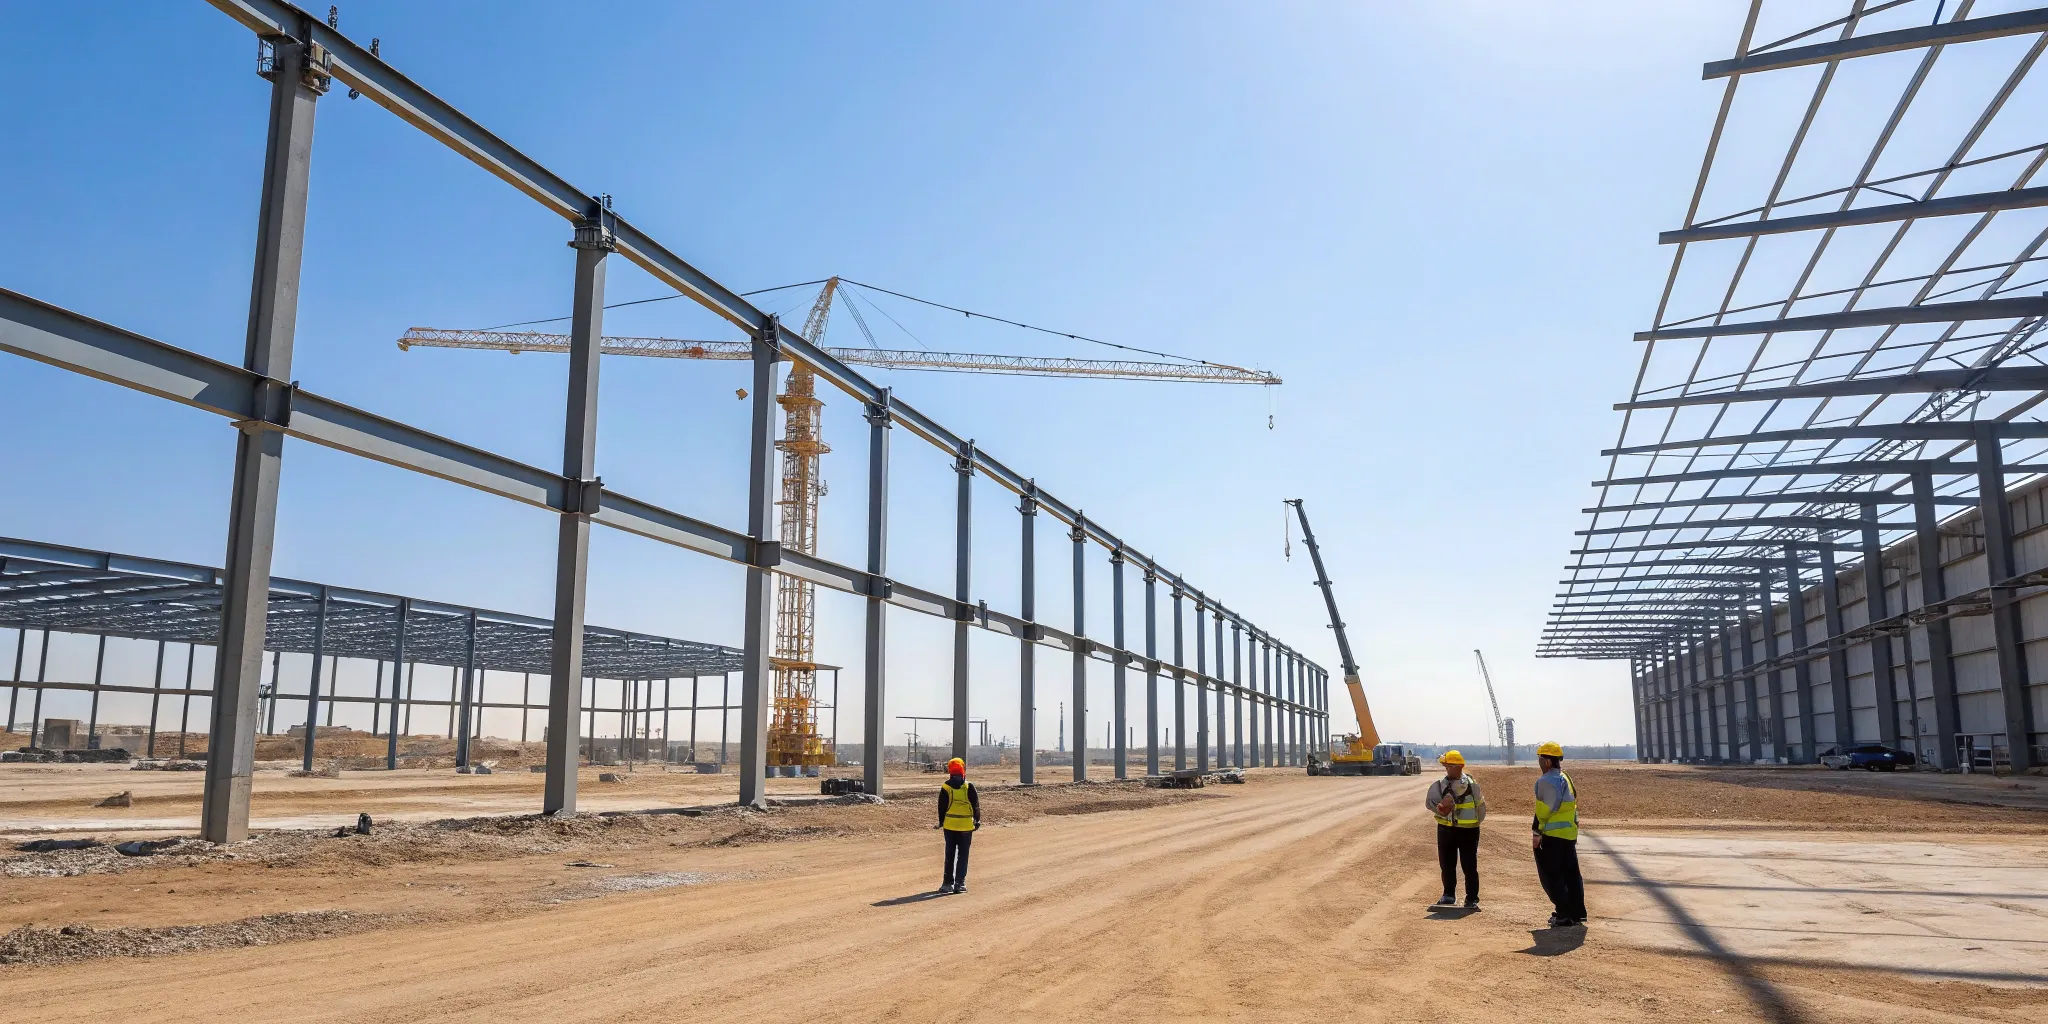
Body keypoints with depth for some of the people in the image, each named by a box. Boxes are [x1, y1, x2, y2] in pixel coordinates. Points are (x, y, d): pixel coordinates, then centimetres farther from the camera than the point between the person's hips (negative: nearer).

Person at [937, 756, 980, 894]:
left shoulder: (945, 788, -4)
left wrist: (941, 822, 17)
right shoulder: (969, 787, -8)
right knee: (963, 855, 6)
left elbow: (941, 807, 3)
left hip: (949, 826, 2)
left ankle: (948, 883, 10)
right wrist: (977, 820, 10)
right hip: (966, 826, -2)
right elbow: (976, 805, -3)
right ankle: (960, 883, 4)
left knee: (950, 855, 11)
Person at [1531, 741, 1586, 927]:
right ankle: (1577, 913, 17)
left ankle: (1564, 915, -2)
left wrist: (1536, 833, -15)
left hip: (1551, 835, -9)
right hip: (1569, 833, 9)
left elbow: (1545, 809, -19)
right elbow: (1573, 805, 17)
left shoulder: (1546, 781, -15)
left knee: (1551, 876, -1)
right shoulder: (1565, 778, 14)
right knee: (1571, 873, 14)